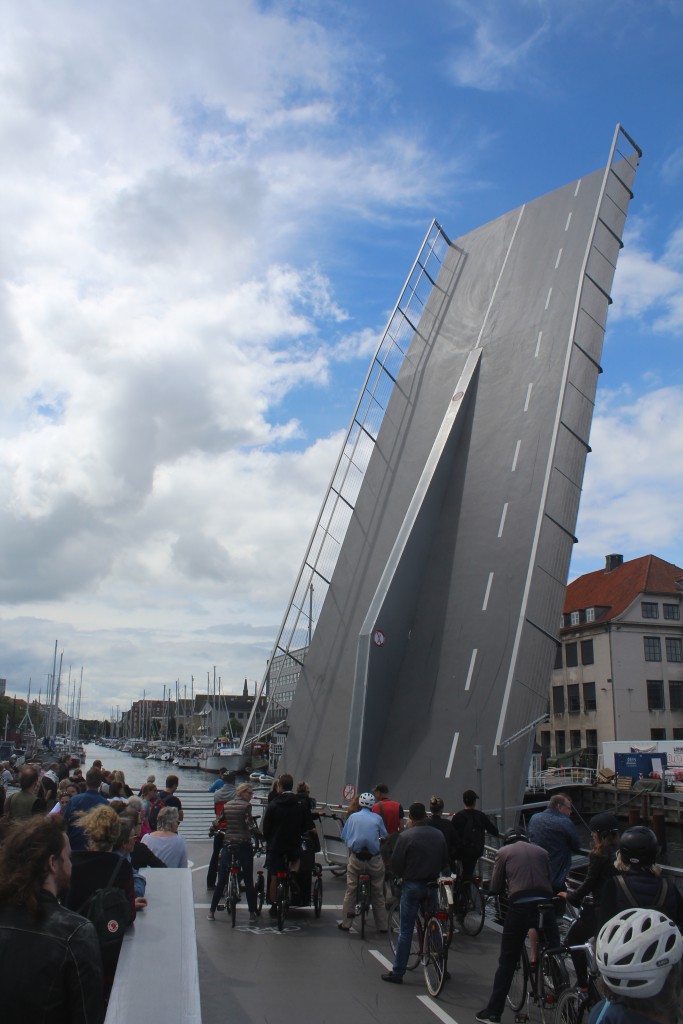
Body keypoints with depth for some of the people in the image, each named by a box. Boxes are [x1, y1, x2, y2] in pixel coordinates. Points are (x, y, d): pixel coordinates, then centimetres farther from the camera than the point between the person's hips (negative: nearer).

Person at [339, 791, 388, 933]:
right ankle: (382, 925, 17)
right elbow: (384, 836, 8)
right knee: (378, 893, 12)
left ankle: (345, 923, 13)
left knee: (350, 891, 10)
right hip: (374, 859, 0)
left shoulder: (353, 817, 3)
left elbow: (344, 837, 6)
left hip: (356, 858, 0)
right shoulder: (377, 818, 1)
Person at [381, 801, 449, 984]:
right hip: (433, 885, 4)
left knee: (406, 930, 2)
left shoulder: (406, 836, -13)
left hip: (412, 885, -4)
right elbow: (445, 862, 10)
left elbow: (395, 864, -10)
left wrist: (401, 876, 10)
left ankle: (397, 972, 7)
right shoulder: (438, 835, 2)